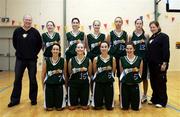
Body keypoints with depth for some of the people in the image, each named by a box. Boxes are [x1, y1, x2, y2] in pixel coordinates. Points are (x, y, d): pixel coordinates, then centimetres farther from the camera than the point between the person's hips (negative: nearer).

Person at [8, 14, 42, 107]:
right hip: (20, 59, 2)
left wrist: (35, 53, 0)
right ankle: (15, 99, 19)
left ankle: (33, 99, 21)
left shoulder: (35, 32, -4)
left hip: (32, 60, -1)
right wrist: (19, 51, 8)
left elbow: (40, 44, 4)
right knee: (17, 79, 6)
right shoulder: (17, 31, 0)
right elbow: (14, 43, 12)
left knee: (33, 80, 8)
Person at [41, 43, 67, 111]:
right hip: (49, 85, 1)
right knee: (49, 108, 4)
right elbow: (43, 74, 4)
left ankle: (58, 105, 38)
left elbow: (65, 73, 3)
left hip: (60, 85, 0)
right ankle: (50, 105, 39)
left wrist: (65, 83, 4)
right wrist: (43, 85, 7)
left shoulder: (63, 61, -3)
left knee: (59, 107, 3)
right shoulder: (46, 61, -3)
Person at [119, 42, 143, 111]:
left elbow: (140, 73, 5)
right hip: (125, 84, 0)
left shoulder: (139, 59, 1)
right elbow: (121, 72, 4)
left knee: (136, 107, 3)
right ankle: (127, 104, 37)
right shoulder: (122, 59, 1)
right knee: (124, 107, 4)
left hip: (135, 84, 0)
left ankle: (134, 104, 36)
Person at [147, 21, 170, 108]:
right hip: (152, 64, 7)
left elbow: (166, 51, -14)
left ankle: (162, 101, 11)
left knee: (161, 82, 1)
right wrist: (149, 61, 12)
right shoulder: (151, 38, 15)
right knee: (153, 82, 13)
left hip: (160, 64, -7)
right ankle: (155, 99, 25)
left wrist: (165, 63, -19)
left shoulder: (163, 36, -7)